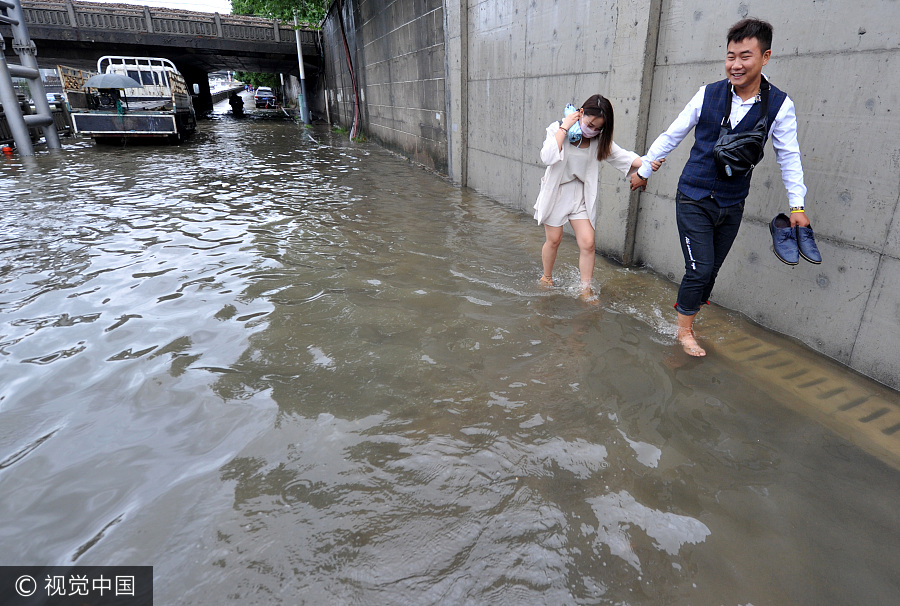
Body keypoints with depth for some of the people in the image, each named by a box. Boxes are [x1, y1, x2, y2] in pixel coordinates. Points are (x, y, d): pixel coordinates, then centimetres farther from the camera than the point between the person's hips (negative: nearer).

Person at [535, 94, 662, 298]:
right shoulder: (558, 129, -11)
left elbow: (621, 155, -6)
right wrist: (564, 127, -25)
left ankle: (585, 289, 6)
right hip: (556, 192, -3)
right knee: (553, 240, 7)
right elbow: (547, 157, -28)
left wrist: (646, 163, -23)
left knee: (588, 242, -6)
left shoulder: (599, 139, -1)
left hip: (580, 196, 3)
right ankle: (546, 278, 32)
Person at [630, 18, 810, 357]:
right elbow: (671, 136, 5)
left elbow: (789, 156, 4)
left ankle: (687, 316, 29)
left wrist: (797, 205, 1)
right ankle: (684, 331, 14)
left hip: (732, 206, 2)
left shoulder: (780, 105, -3)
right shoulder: (708, 94, -6)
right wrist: (644, 170, 11)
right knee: (700, 269, -5)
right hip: (694, 199, -2)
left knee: (710, 270, 9)